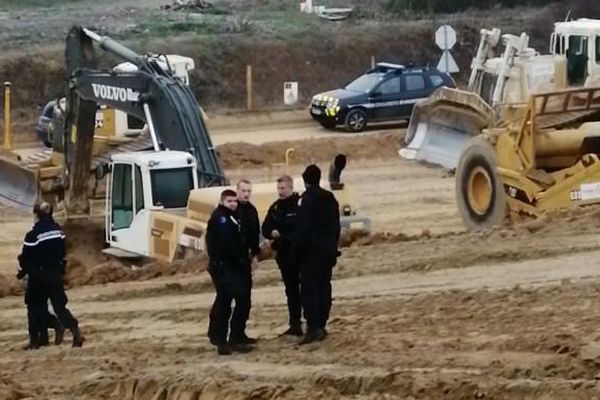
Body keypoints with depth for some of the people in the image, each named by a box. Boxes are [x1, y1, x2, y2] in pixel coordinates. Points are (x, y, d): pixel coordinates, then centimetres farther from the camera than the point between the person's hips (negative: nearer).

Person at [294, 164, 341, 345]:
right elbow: (336, 226, 17)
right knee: (324, 287, 12)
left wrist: (297, 250, -9)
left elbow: (302, 228, -16)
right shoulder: (330, 199, 11)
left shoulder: (307, 200, -14)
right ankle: (321, 325, 15)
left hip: (312, 250, -8)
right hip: (328, 249, 8)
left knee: (309, 289, -8)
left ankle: (313, 328, -17)